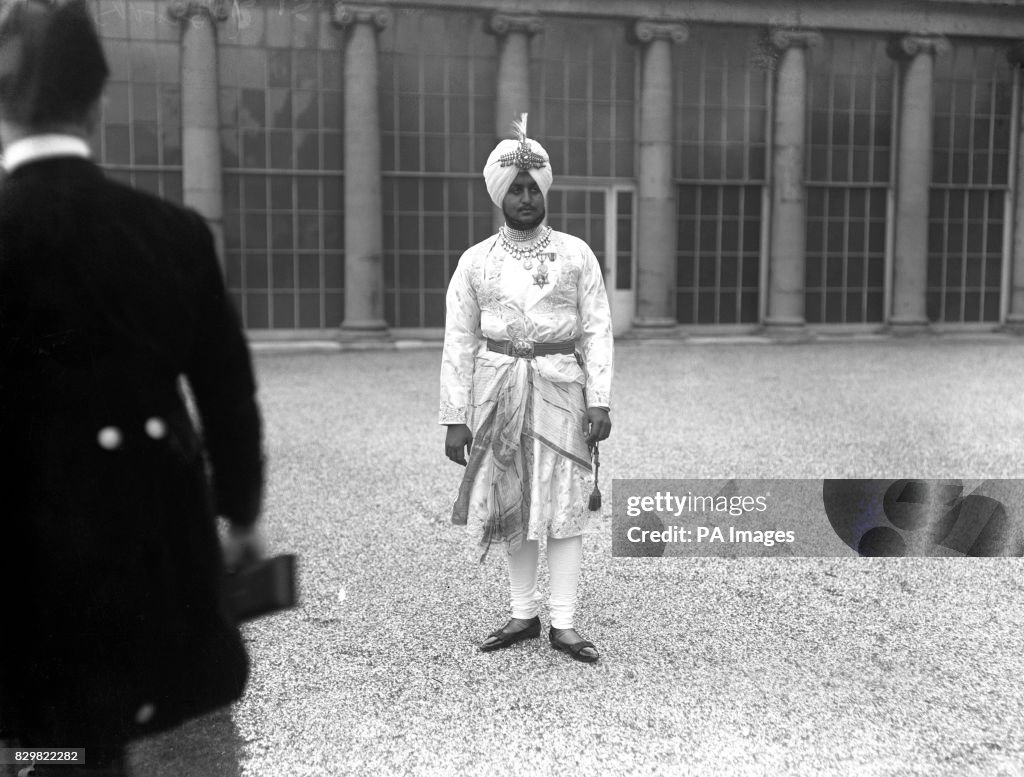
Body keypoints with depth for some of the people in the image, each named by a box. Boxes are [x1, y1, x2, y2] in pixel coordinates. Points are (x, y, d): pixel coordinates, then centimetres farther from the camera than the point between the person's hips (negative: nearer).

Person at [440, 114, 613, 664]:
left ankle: (564, 623, 7)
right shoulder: (476, 262, 4)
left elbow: (597, 331, 1)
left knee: (563, 505, -2)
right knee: (511, 505, 8)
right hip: (497, 389, 2)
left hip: (559, 390, -1)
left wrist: (599, 402, -8)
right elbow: (459, 343, 3)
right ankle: (523, 614, 21)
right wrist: (455, 418, -1)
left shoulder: (577, 255, 3)